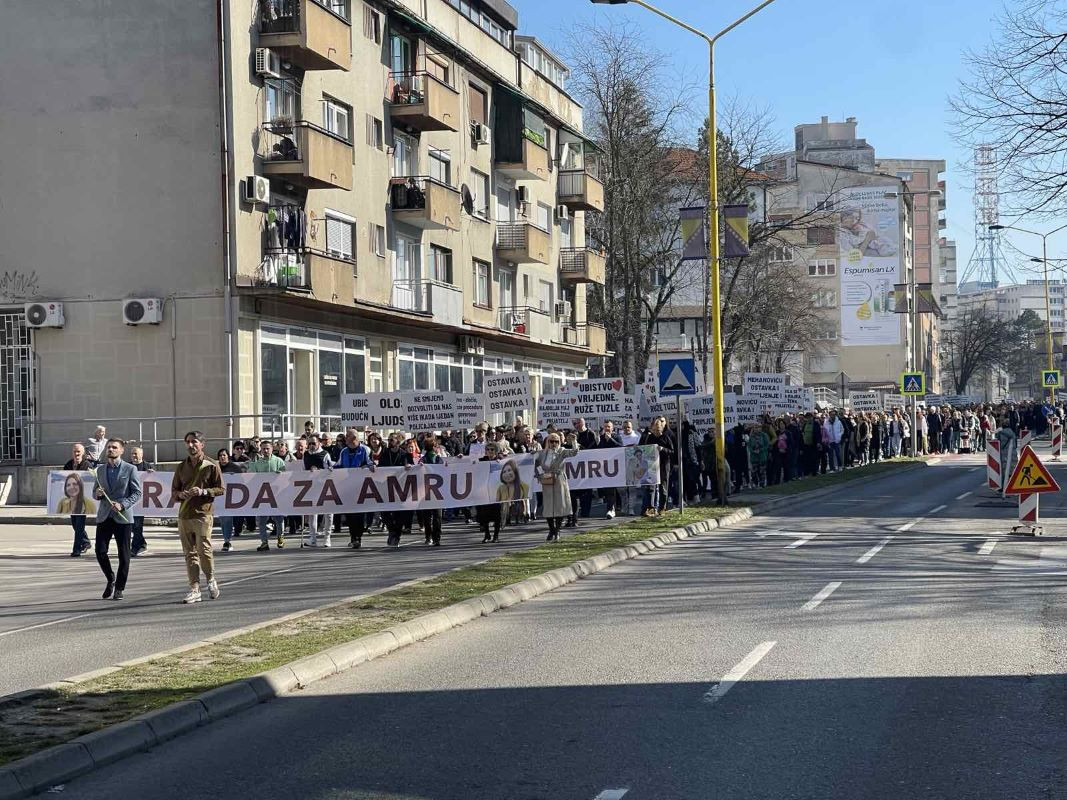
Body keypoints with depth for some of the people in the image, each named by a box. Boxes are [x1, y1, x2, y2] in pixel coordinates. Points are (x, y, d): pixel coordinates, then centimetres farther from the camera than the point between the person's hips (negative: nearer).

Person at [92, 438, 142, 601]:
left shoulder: (130, 469, 0)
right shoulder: (100, 469, 13)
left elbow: (137, 493, -3)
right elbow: (96, 493, 20)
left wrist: (122, 504, -16)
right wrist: (98, 494, -5)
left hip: (123, 517, -3)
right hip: (104, 517, 3)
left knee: (123, 555, 0)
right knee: (100, 552, -3)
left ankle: (119, 588, 12)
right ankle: (110, 579, 22)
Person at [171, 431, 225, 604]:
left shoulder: (211, 466, 1)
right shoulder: (182, 467, 14)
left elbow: (220, 489, 0)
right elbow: (174, 490, 19)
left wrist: (203, 491, -15)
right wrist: (180, 494, -4)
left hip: (203, 514, -5)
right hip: (184, 515, 5)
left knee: (204, 550, -11)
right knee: (190, 553, 4)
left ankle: (211, 580, 14)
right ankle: (194, 590, 6)